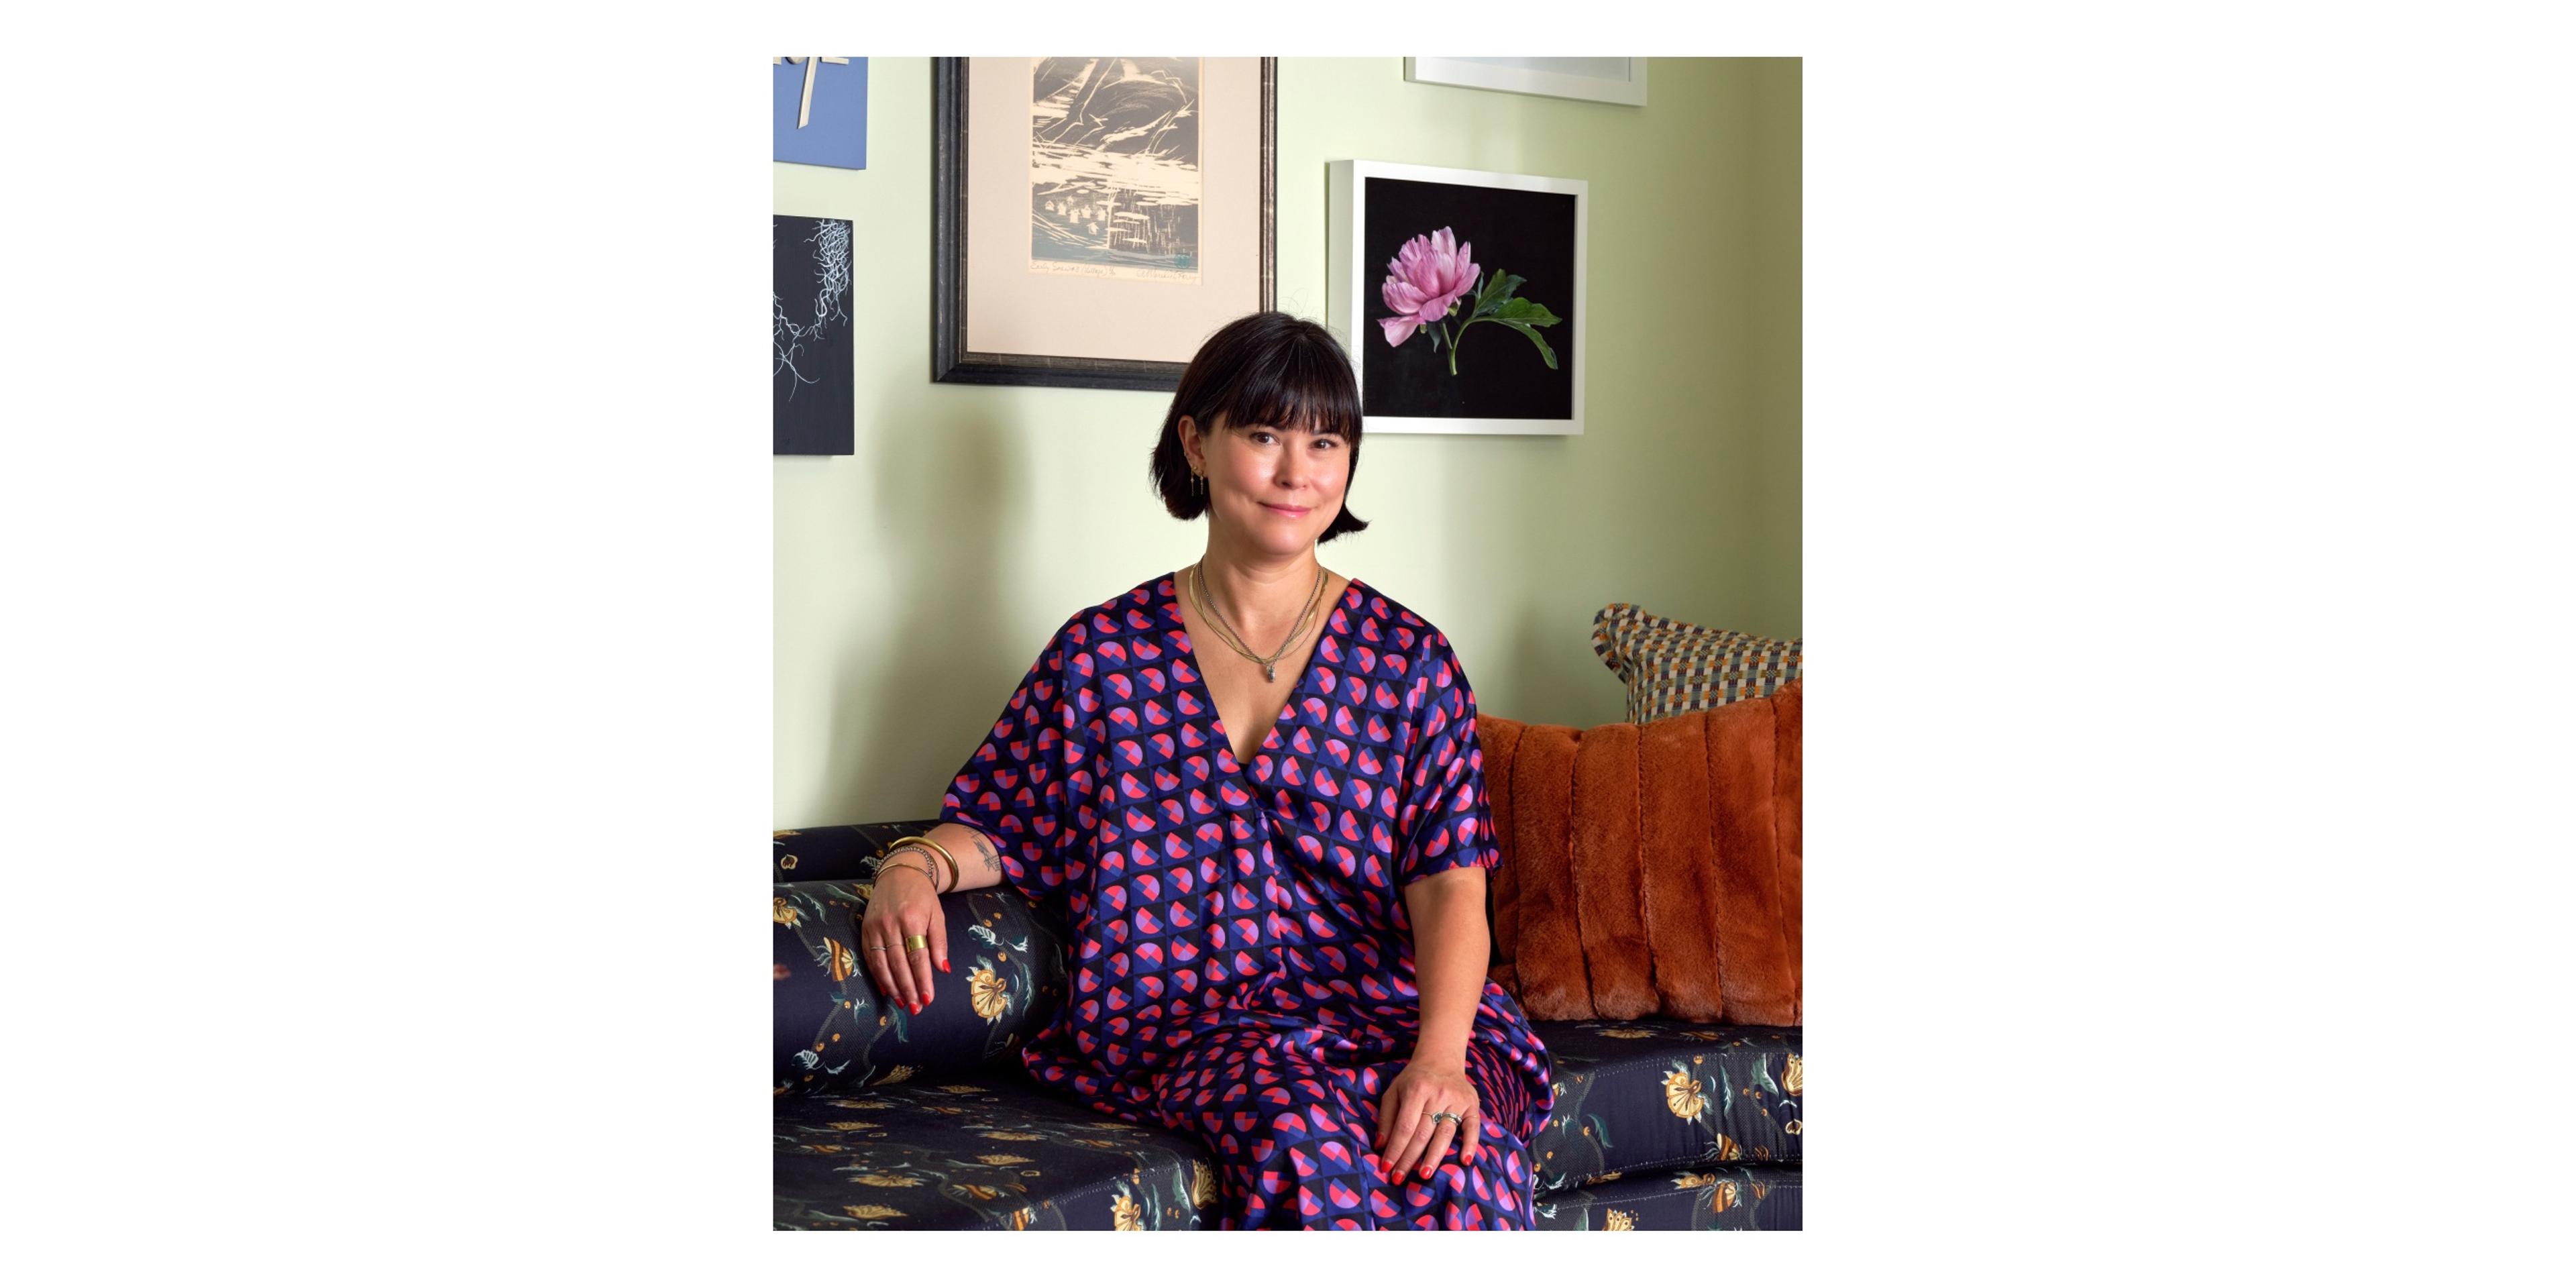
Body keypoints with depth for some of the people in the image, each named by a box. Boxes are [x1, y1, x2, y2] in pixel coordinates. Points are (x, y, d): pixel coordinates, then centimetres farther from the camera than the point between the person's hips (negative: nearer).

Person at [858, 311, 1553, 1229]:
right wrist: (916, 866, -7)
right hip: (1187, 1028, 0)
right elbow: (1002, 829, 17)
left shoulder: (1407, 658, 9)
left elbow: (1449, 882, -2)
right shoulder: (1104, 652, 11)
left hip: (1390, 1008, 1)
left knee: (1459, 1157, -33)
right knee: (1302, 1133, -36)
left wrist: (1440, 1054, -19)